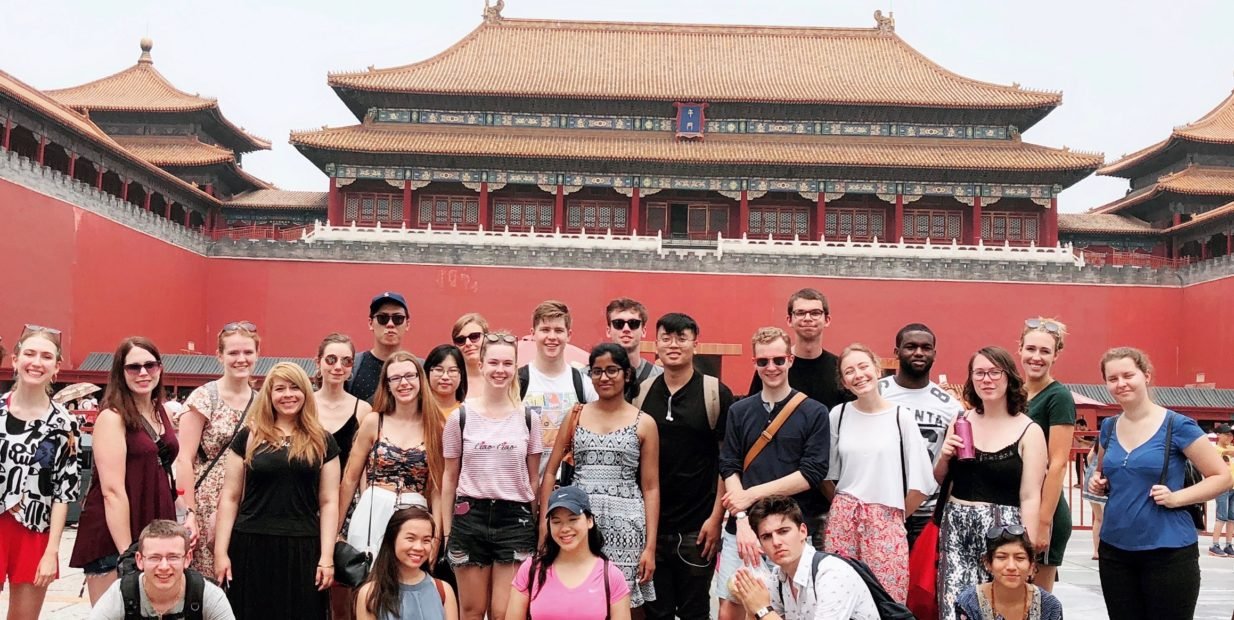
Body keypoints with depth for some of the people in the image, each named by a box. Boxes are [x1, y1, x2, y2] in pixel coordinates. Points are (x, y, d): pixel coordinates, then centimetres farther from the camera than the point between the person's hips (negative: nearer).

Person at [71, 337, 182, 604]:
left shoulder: (162, 413, 11)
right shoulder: (112, 417, -11)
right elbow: (112, 490, -17)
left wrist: (188, 512, 3)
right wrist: (128, 555, -20)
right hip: (113, 539, -7)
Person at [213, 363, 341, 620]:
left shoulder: (322, 442, 6)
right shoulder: (249, 437, 5)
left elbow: (329, 502, 5)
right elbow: (230, 497, 5)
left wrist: (327, 557, -2)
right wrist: (221, 551, -1)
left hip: (303, 549, 0)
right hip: (251, 547, 0)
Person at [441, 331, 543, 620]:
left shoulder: (528, 418, 2)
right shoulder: (460, 416, 1)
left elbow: (534, 479, 8)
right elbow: (449, 478, 6)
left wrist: (536, 529, 6)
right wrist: (446, 531, 4)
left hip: (515, 518, 0)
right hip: (470, 517, 0)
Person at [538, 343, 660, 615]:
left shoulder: (644, 423, 4)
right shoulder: (576, 415, 9)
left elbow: (650, 488, 3)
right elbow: (550, 472, 10)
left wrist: (650, 546, -2)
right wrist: (544, 521, 1)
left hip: (625, 523, -1)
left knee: (626, 606, 1)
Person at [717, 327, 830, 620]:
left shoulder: (814, 413, 0)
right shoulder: (739, 411, 8)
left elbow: (813, 473, -8)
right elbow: (729, 468, 2)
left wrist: (753, 494, -10)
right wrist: (742, 520, -11)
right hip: (742, 528, 2)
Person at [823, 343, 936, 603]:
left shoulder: (901, 417, -5)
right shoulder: (838, 414, 2)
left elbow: (923, 481, -2)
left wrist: (897, 514, 7)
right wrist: (843, 508, 11)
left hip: (885, 521, -2)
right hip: (842, 519, 2)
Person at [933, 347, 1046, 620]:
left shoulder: (1029, 431, -3)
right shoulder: (961, 421, 8)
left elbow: (1030, 497, -5)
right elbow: (940, 480, 18)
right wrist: (944, 457, -3)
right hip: (956, 529, 3)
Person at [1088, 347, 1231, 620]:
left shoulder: (1177, 426, -9)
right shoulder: (1108, 427, 6)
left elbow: (1222, 477, -5)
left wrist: (1176, 498, -18)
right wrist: (1098, 484, 1)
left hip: (1168, 552, -5)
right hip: (1114, 550, 5)